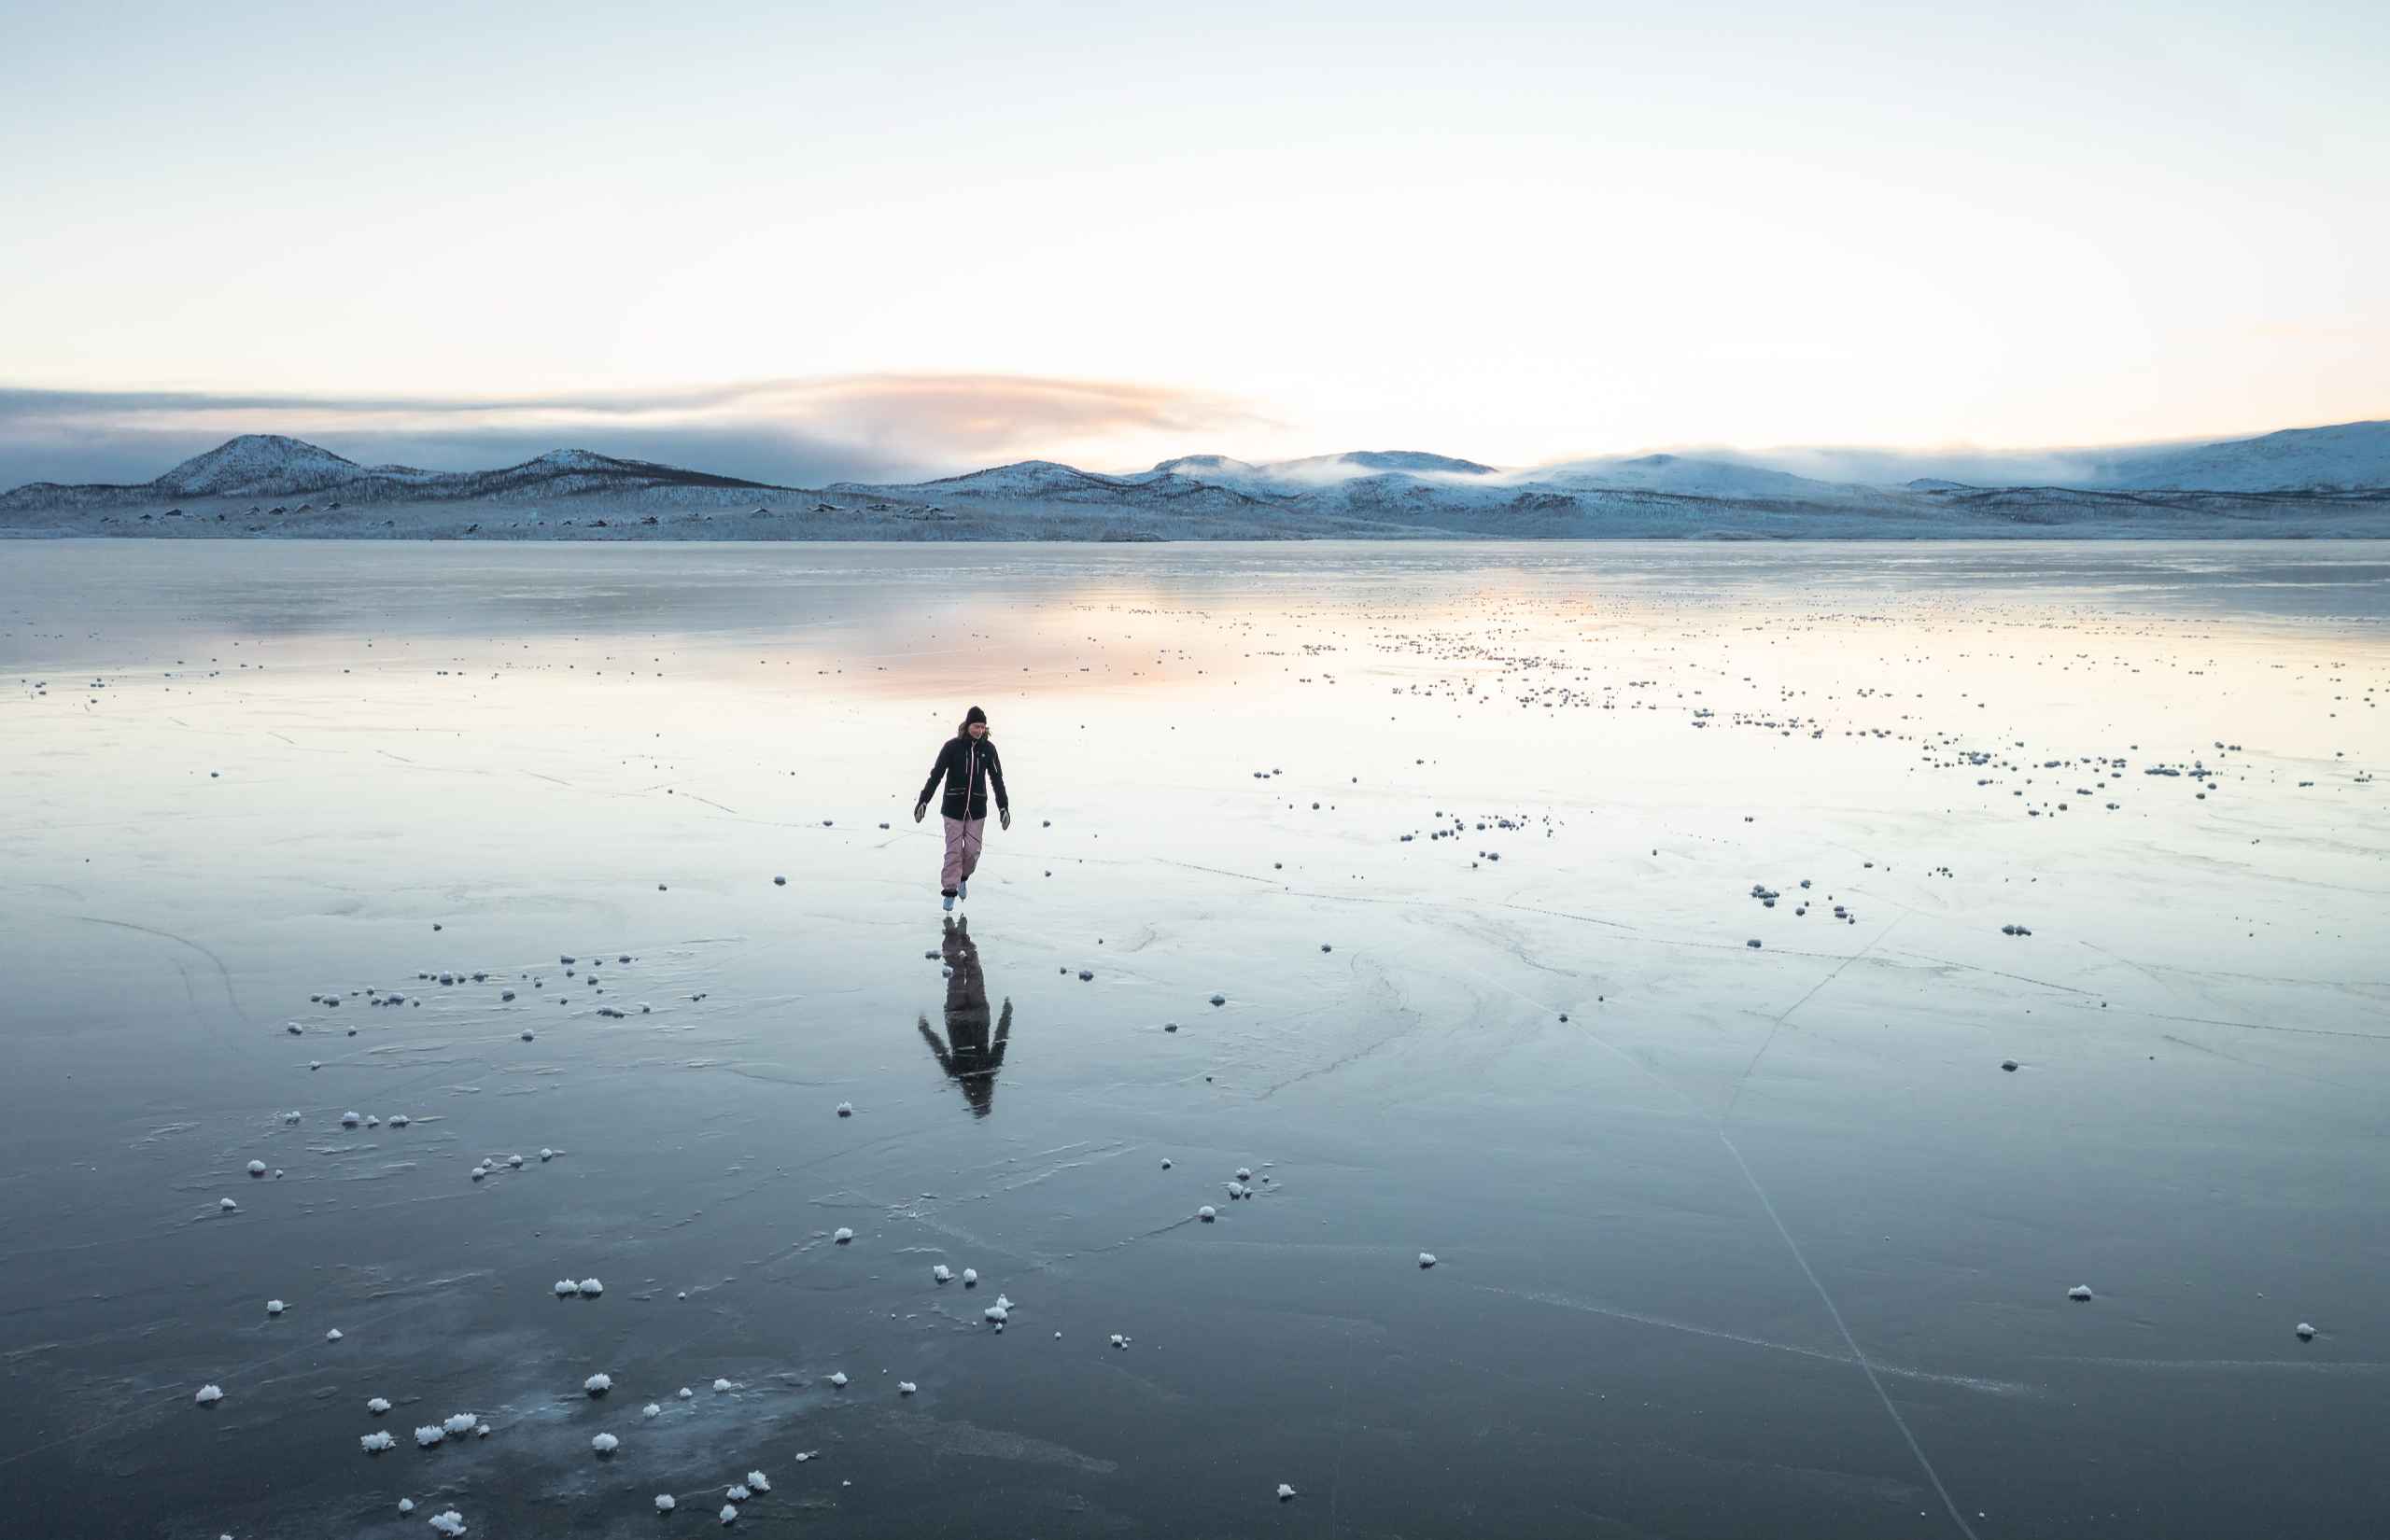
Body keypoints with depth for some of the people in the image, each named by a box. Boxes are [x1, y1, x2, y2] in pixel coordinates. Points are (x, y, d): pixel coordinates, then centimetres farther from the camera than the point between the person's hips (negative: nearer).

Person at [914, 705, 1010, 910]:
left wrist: (1003, 807, 4)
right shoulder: (952, 746, -8)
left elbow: (997, 779, 6)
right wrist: (923, 801, -9)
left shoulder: (988, 748, -1)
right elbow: (936, 775, -5)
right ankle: (950, 890, 7)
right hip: (954, 807, -2)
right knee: (953, 850, -2)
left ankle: (963, 878, 30)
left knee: (973, 850, 2)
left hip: (977, 809, 2)